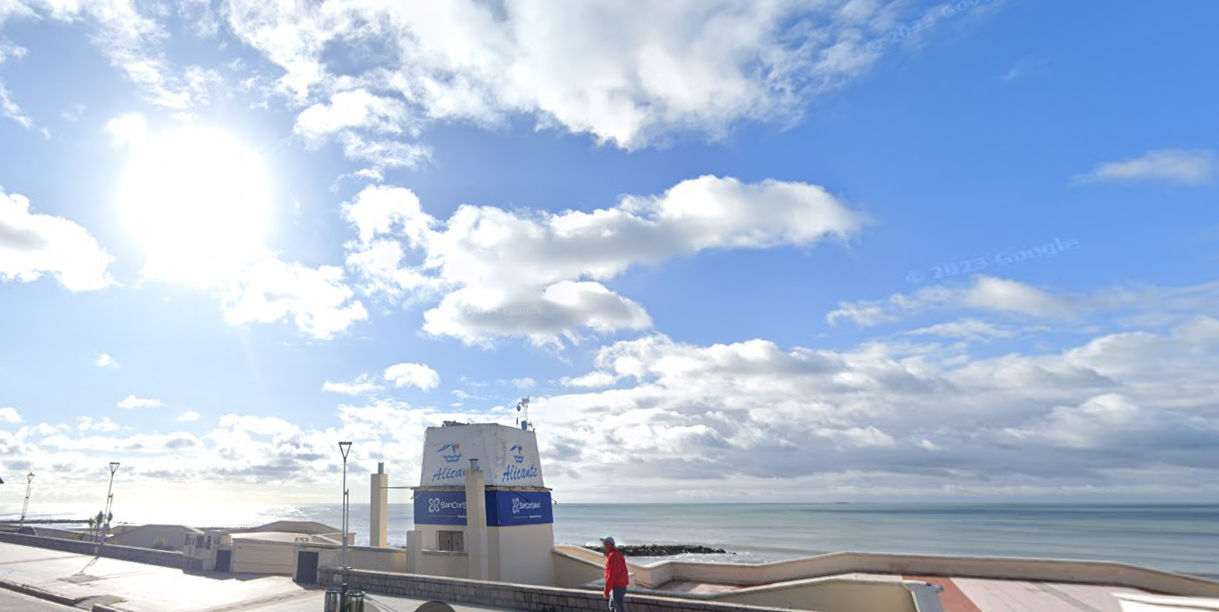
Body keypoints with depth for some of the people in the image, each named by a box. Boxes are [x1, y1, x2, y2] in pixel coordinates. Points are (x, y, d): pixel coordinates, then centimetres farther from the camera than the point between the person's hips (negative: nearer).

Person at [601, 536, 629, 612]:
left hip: (617, 587, -10)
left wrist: (606, 591, -19)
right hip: (620, 585, 10)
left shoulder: (612, 556, -19)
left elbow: (611, 575, -22)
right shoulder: (617, 553, 11)